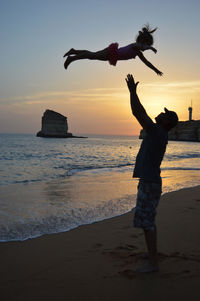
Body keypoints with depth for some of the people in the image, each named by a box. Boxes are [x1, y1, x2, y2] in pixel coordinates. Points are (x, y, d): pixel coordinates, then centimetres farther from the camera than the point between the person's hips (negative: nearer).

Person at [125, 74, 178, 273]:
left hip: (149, 185, -11)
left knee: (146, 223, -7)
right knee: (148, 222, 18)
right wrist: (133, 92, 24)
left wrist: (132, 90, -10)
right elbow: (141, 113, 24)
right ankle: (152, 256, 29)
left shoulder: (158, 132, -16)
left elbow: (137, 113, -20)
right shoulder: (158, 133, 12)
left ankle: (153, 263, 0)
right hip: (149, 183, 11)